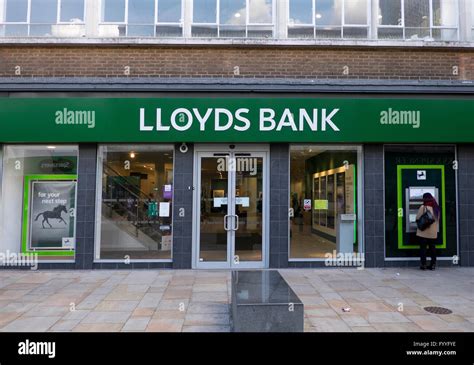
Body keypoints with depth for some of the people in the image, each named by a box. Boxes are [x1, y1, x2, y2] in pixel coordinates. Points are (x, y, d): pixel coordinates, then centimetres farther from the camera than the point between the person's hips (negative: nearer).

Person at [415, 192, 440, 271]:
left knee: (423, 248, 3)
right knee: (432, 248, 11)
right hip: (433, 233, 5)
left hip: (423, 232, -5)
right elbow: (438, 219, 10)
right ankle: (433, 264, 14)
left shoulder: (423, 207, -12)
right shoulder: (436, 207, 4)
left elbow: (417, 218, -8)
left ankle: (423, 264, 4)